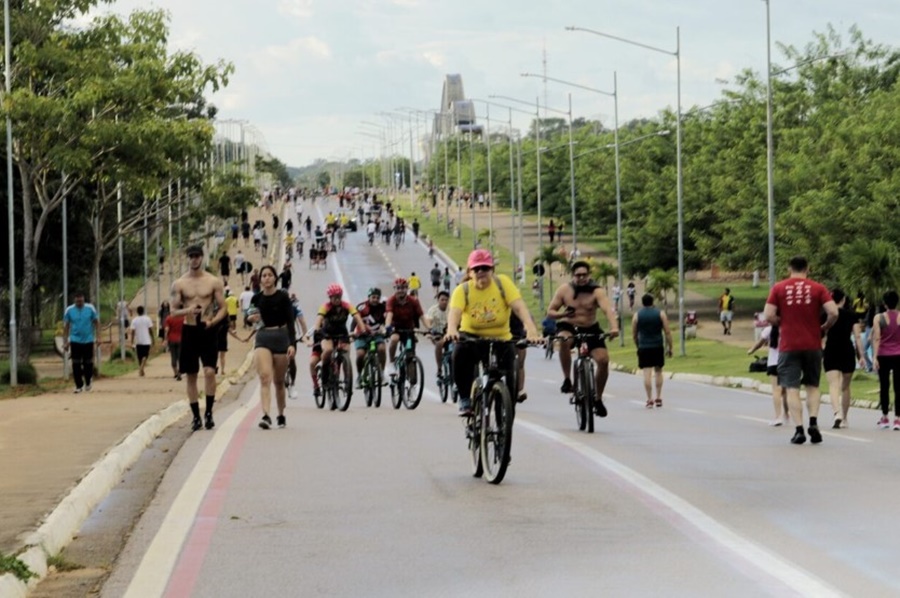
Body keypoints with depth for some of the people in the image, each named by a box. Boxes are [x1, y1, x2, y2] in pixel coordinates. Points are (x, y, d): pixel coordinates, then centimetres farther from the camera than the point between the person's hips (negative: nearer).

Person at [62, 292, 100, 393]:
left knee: (88, 363, 5)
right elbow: (66, 326, 3)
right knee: (76, 364, -2)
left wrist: (98, 337, -4)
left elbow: (96, 322, 4)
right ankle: (79, 386, 5)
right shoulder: (69, 310, -2)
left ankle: (88, 384, 22)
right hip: (75, 341, 0)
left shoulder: (90, 308, -4)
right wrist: (65, 342, 1)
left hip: (88, 340, 0)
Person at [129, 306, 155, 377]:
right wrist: (152, 339, 7)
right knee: (145, 356, 1)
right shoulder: (147, 319, -5)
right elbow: (150, 330, -3)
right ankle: (141, 369, -20)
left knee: (140, 357, 13)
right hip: (146, 341, -1)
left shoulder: (134, 320, -3)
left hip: (138, 342, 1)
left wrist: (132, 342, -1)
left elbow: (133, 332, -6)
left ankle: (141, 371, 20)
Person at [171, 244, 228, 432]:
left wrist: (213, 321, -17)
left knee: (209, 371, -15)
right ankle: (196, 416, 13)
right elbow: (173, 311, 3)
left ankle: (209, 412, -2)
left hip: (208, 330, -2)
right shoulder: (179, 284, 4)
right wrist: (187, 311, -18)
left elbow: (223, 308, 2)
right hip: (189, 331, 2)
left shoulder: (214, 282, 2)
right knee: (191, 376, 5)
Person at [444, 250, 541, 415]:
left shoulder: (503, 282, -8)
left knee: (508, 379, -18)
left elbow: (519, 307, -19)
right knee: (460, 351, -34)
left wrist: (531, 330, -37)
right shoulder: (463, 290, -9)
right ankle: (465, 400, -20)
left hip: (501, 340, 1)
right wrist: (451, 330, -50)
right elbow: (455, 312, -26)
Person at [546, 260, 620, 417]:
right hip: (568, 327, -1)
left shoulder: (597, 292, -12)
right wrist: (561, 314, -28)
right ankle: (567, 380, -24)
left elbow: (608, 310, -28)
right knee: (564, 340, -37)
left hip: (590, 329, 1)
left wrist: (614, 327, -48)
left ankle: (598, 399, 4)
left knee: (603, 359, -16)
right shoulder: (564, 290, -7)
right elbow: (550, 311, -4)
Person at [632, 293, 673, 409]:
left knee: (647, 374, -3)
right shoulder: (660, 314, 0)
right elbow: (667, 332, -3)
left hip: (644, 348, -1)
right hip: (658, 347, 1)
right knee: (658, 372, 15)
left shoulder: (637, 315, 0)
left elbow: (634, 334, 5)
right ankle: (658, 398, 14)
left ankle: (650, 399, -7)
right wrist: (669, 347, 5)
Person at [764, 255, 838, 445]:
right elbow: (833, 312, -9)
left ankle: (799, 429, -6)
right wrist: (824, 328, 9)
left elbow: (769, 316, -7)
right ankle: (813, 422, -2)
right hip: (813, 344, 1)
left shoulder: (778, 288, 0)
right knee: (813, 386, 15)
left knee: (792, 388, 1)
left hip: (788, 346, -1)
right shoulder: (817, 288, 1)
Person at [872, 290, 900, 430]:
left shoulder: (879, 318, -4)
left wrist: (875, 357, -10)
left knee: (884, 387, 11)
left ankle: (885, 417, 17)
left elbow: (876, 339, -10)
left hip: (884, 355, 0)